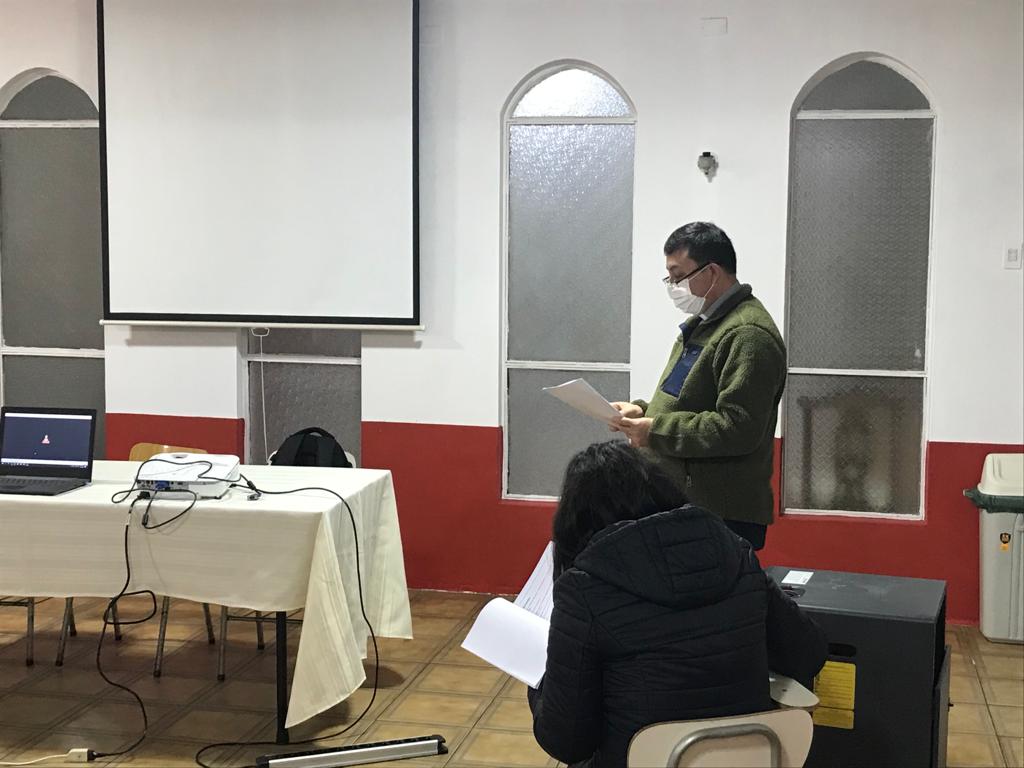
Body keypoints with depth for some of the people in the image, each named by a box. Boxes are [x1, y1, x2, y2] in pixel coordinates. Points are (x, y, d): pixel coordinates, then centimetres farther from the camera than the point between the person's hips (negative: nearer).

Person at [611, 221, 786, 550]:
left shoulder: (748, 336, -16)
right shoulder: (702, 324, 18)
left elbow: (737, 430, -23)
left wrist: (656, 431, -18)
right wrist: (642, 411, 7)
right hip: (684, 502, 10)